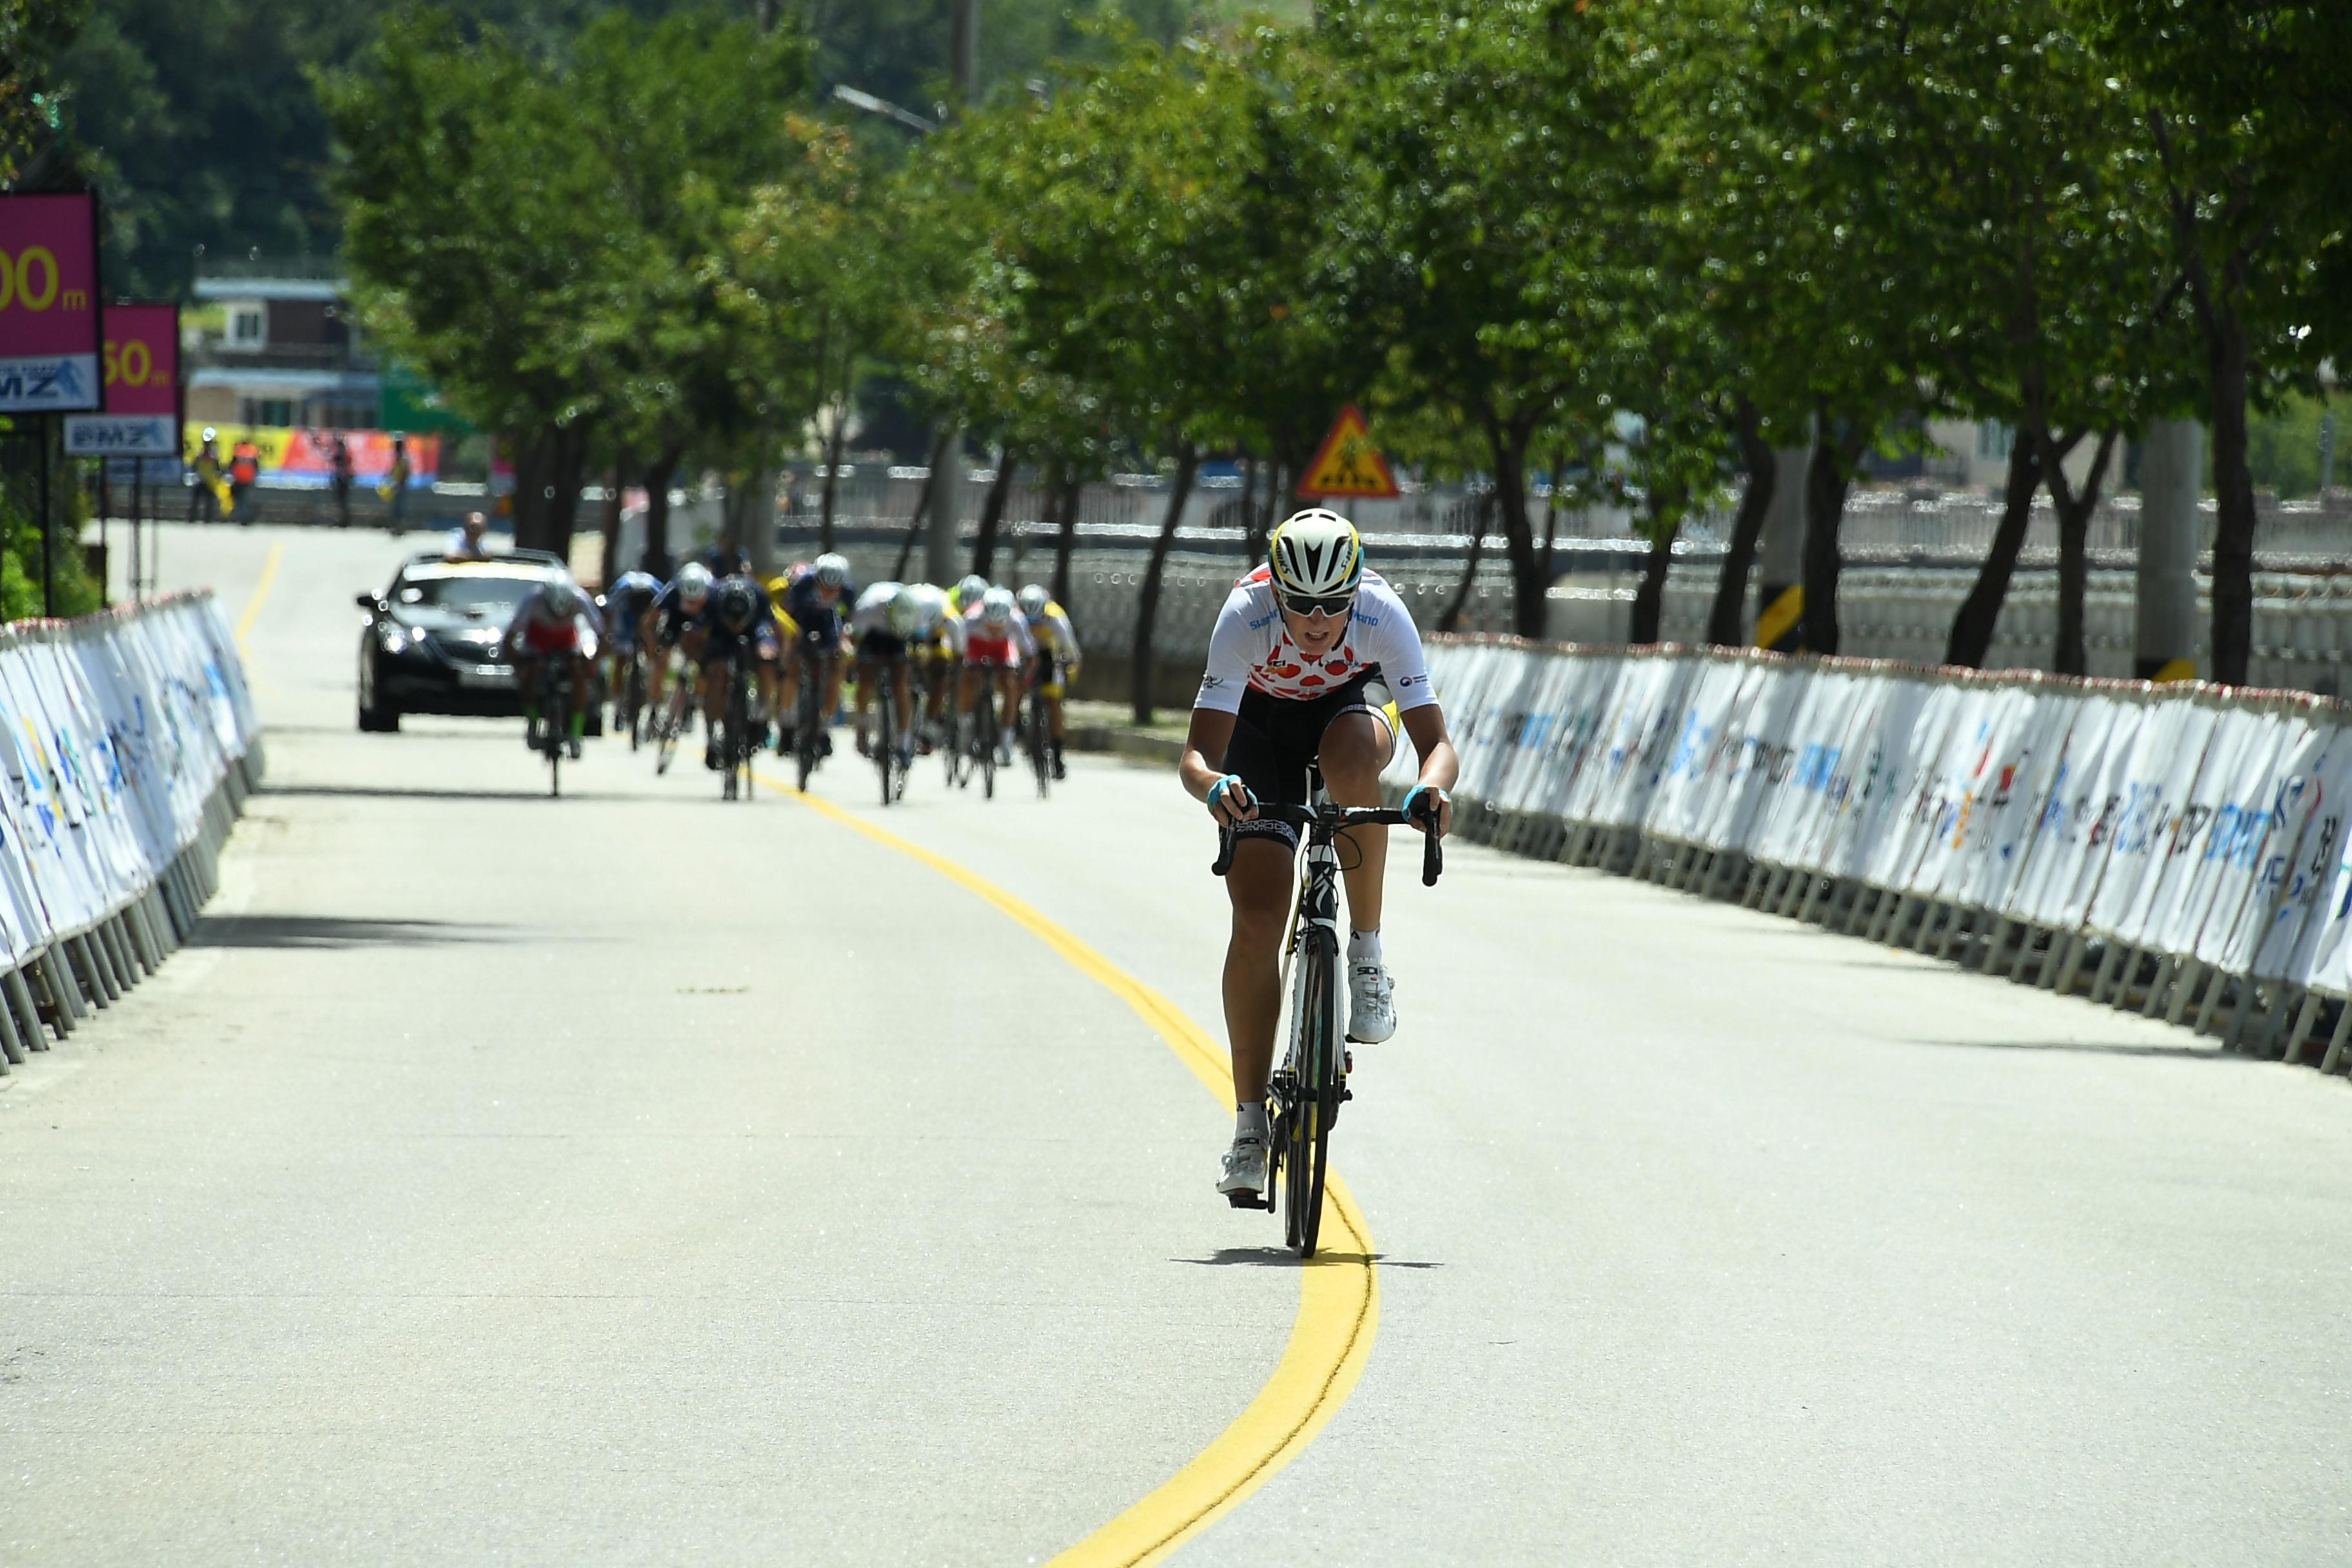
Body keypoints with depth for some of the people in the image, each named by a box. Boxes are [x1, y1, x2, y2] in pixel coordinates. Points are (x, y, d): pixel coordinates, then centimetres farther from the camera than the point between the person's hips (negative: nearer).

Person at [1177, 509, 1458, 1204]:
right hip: (1263, 721, 0)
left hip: (1352, 702, 0)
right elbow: (1198, 753, -35)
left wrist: (1433, 786, -57)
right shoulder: (1245, 617, -34)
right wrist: (1213, 784, -59)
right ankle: (1250, 1122, -6)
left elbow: (1436, 739, -35)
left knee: (1349, 757, -39)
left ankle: (1367, 952, -22)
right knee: (1257, 918, -14)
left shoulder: (1382, 613, -33)